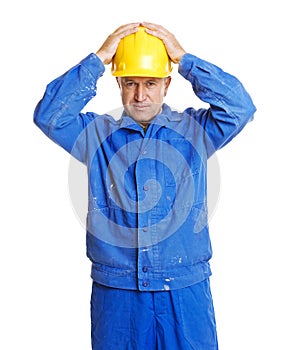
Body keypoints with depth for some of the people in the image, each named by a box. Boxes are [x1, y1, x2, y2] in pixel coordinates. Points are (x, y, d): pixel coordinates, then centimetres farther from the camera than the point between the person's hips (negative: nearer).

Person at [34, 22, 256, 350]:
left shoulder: (194, 130, 3)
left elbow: (240, 107, -11)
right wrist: (98, 59, -9)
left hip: (186, 290, 0)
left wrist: (183, 58, -9)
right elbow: (48, 115, -9)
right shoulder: (95, 133, 4)